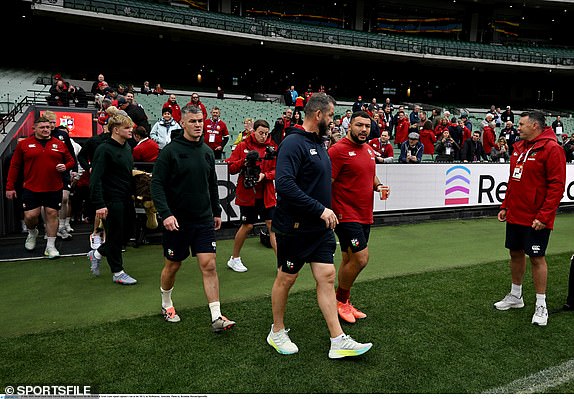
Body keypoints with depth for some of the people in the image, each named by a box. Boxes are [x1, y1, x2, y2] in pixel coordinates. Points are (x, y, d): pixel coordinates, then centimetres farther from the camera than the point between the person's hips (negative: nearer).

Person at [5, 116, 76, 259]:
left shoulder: (59, 144, 6)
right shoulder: (23, 144, 2)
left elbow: (71, 161, 17)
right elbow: (14, 166, 4)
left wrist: (65, 167, -7)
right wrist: (10, 187, 2)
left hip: (54, 189, 1)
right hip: (31, 189, -1)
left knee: (52, 214, 3)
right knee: (30, 215, -1)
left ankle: (50, 246, 13)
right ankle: (32, 233, 34)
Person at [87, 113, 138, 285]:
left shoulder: (127, 147, 11)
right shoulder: (104, 149, -15)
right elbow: (96, 179, -19)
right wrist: (99, 204, -23)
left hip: (126, 199, 8)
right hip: (111, 201, -8)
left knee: (126, 234, 15)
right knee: (115, 236, 4)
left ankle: (97, 253, 36)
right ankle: (118, 272, 20)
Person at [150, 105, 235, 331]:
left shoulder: (207, 151, 7)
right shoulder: (170, 151, -10)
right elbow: (157, 184, -13)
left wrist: (216, 212, 17)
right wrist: (165, 213, -23)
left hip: (204, 220, 4)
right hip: (177, 220, -4)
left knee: (209, 265, -2)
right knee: (173, 266, 12)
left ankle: (216, 317, 2)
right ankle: (166, 305, 37)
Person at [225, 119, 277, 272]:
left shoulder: (272, 147, 4)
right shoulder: (242, 146, -2)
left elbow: (277, 170, 0)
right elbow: (231, 168, -4)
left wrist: (264, 175, -18)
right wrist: (245, 160, -19)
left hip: (266, 194, 3)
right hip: (247, 193, -2)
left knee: (272, 225, 1)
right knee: (247, 226, 6)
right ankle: (234, 259, 26)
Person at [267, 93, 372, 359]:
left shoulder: (319, 143, 12)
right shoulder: (293, 143, -17)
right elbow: (284, 184, -29)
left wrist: (326, 213, 13)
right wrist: (320, 210, -25)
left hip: (320, 228, 8)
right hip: (295, 227, -8)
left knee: (327, 277, 6)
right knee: (286, 279, 8)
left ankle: (338, 341, 12)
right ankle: (277, 332, 28)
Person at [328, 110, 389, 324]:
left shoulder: (369, 150, 13)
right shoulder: (338, 150, -13)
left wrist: (379, 186, 5)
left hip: (365, 216, 8)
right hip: (346, 216, -8)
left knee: (349, 260, 15)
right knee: (360, 258, -11)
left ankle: (343, 302, 28)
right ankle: (340, 300, 11)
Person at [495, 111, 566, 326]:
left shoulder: (551, 148, -13)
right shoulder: (519, 147, 11)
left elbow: (557, 185, -16)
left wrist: (544, 215, -20)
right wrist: (505, 206, 14)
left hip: (536, 219, -7)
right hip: (515, 214, 7)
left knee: (537, 258, 1)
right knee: (515, 253, 15)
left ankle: (541, 305, 15)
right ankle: (515, 296, 30)